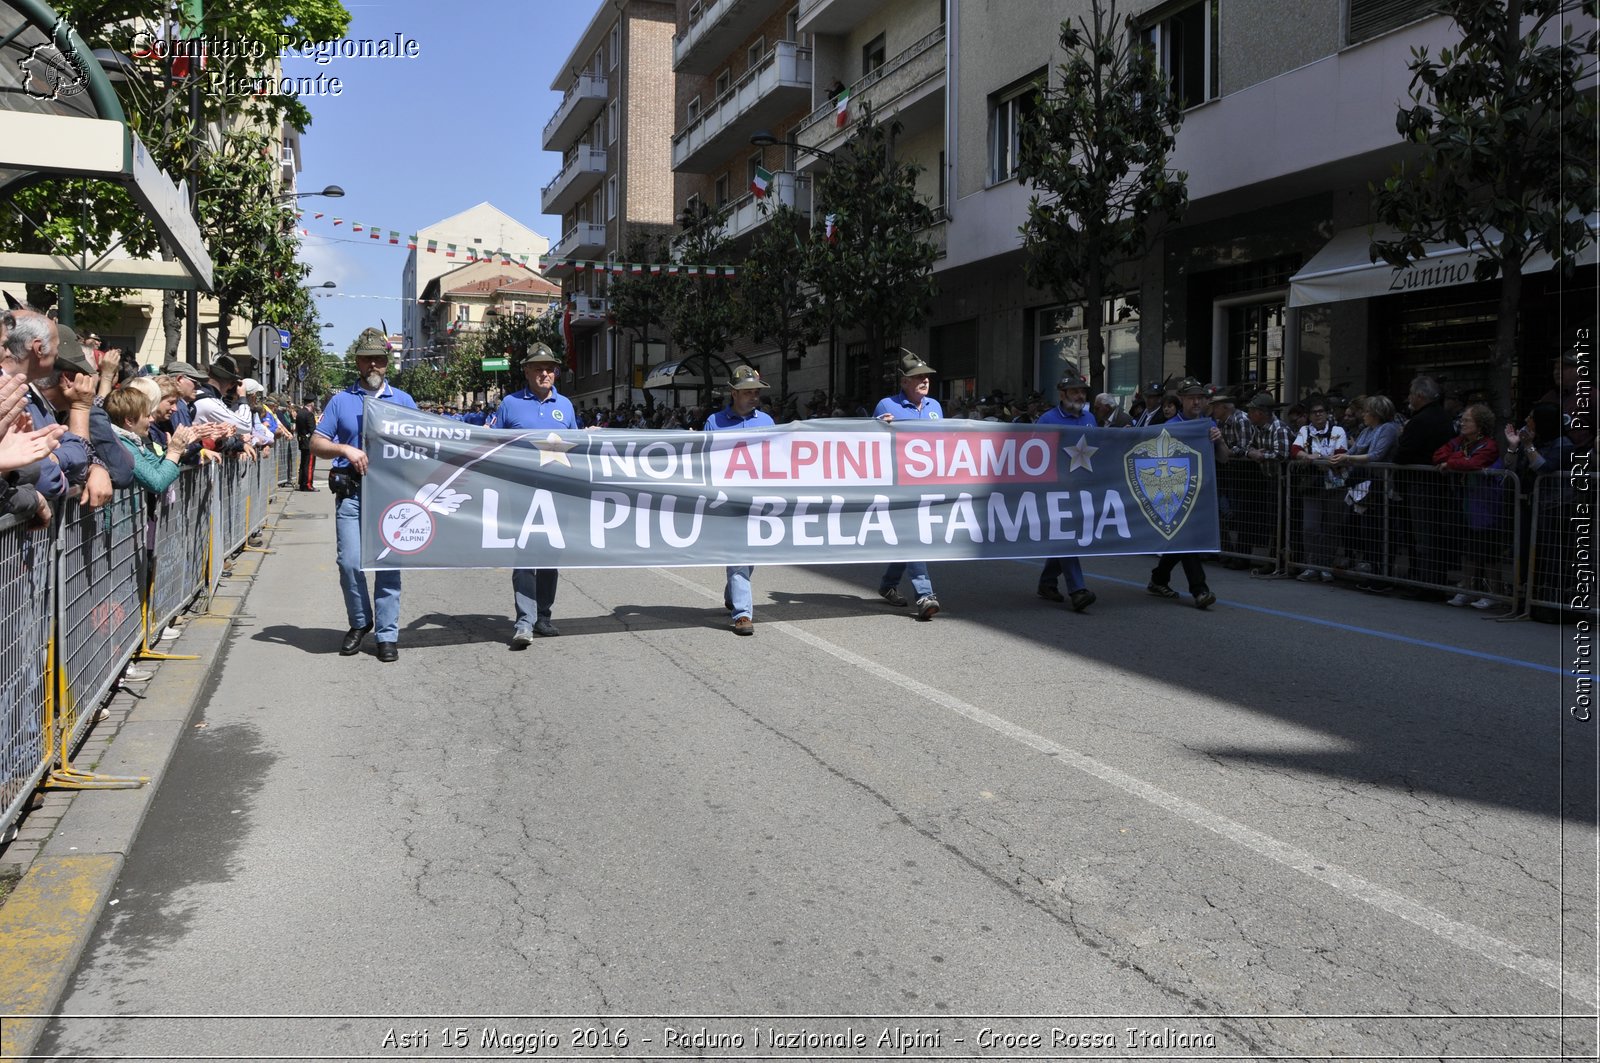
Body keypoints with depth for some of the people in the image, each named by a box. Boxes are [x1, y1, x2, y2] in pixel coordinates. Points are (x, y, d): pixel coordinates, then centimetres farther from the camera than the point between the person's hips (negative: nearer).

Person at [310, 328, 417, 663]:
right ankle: (359, 622, 17)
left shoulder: (403, 400, 13)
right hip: (351, 493, 0)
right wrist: (346, 449, -11)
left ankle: (387, 635, 8)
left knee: (389, 565, 1)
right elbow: (317, 442, 6)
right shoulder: (341, 400, 10)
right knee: (350, 562, -5)